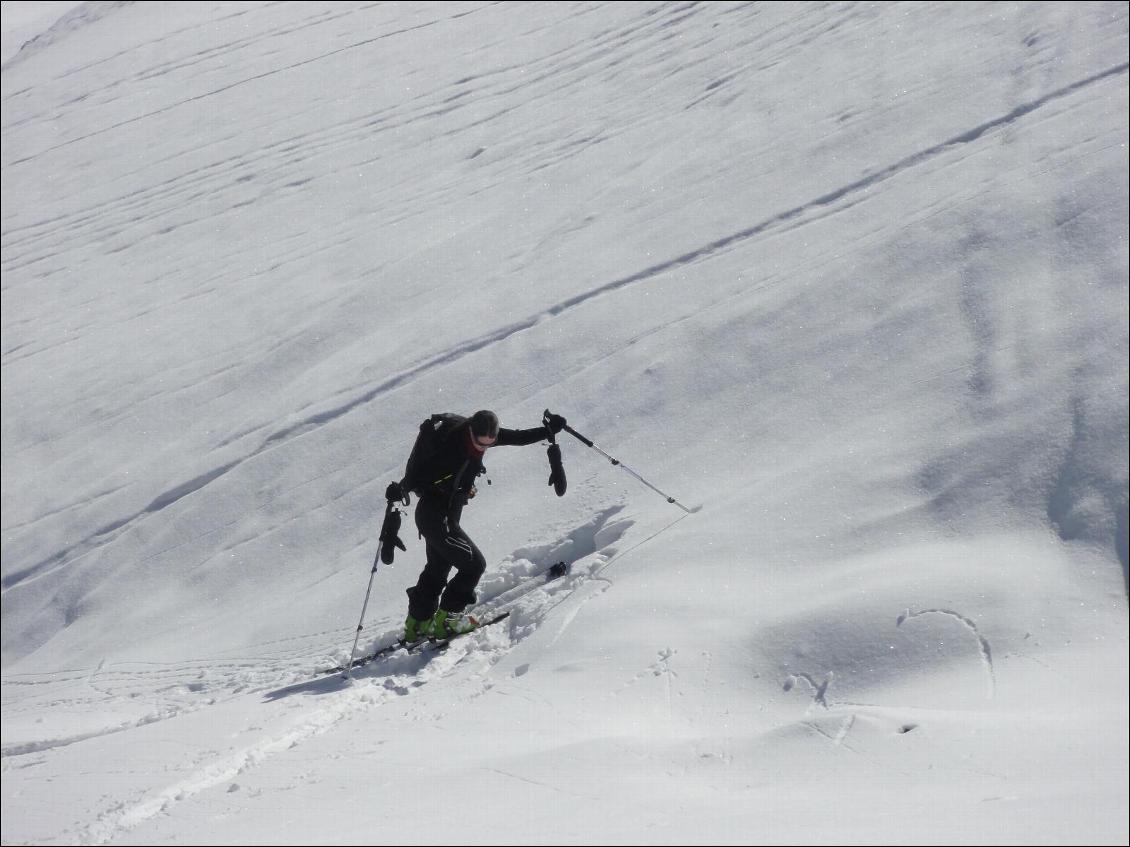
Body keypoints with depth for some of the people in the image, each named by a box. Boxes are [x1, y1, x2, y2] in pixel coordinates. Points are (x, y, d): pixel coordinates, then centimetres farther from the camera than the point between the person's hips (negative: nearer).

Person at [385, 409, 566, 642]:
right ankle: (446, 619, 3)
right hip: (435, 516, -9)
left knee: (437, 570, 21)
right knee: (474, 564, -8)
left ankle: (417, 624, 35)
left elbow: (518, 438, 7)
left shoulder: (482, 435, -5)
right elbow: (420, 472, -35)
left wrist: (548, 430, 2)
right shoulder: (453, 448, -29)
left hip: (447, 515, 9)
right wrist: (400, 490, -50)